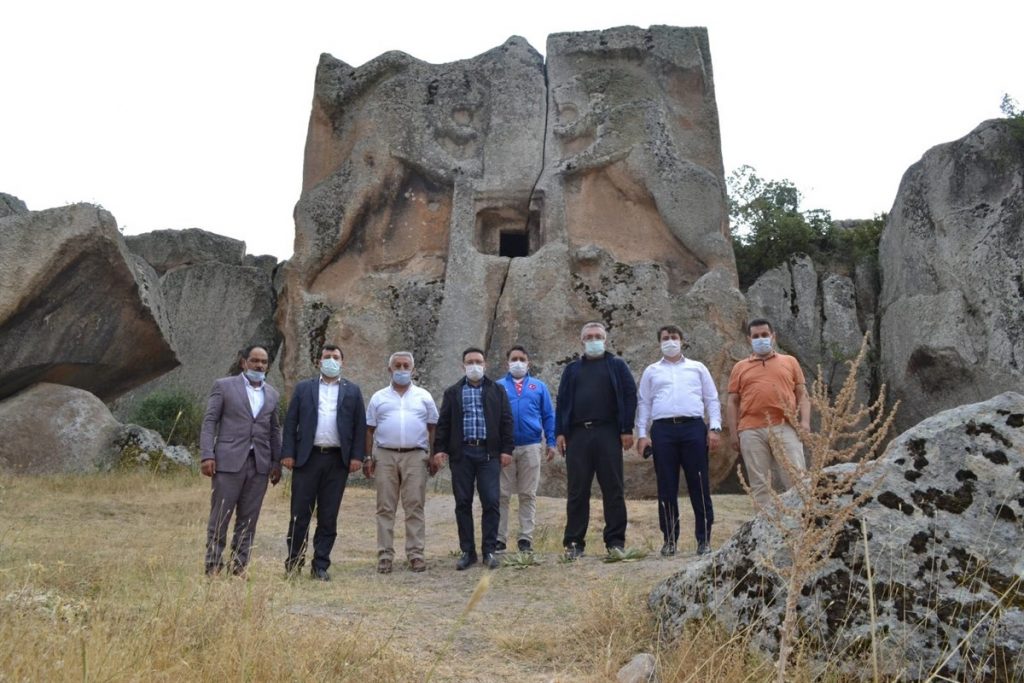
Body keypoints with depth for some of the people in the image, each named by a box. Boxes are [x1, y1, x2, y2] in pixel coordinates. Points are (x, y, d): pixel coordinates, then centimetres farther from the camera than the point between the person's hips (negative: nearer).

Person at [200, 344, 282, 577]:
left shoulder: (272, 393, 15)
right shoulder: (223, 386, 3)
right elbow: (209, 422, -1)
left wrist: (277, 462, 10)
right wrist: (207, 456, -10)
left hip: (260, 464, 4)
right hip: (229, 461, -4)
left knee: (248, 519, 5)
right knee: (220, 517, 0)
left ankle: (239, 566, 13)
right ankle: (213, 566, 8)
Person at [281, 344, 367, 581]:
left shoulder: (352, 391, 9)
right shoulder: (303, 388, 9)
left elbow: (360, 426, 5)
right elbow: (290, 422, 5)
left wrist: (357, 456, -4)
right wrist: (288, 453, -4)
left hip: (338, 460, 1)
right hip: (307, 457, 0)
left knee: (328, 516, 5)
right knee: (300, 513, 2)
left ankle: (320, 566, 12)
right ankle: (294, 562, 15)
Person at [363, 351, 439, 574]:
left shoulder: (424, 397, 10)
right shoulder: (378, 398, 11)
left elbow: (433, 428, 10)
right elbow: (369, 430, 11)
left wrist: (433, 456, 2)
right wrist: (368, 458, 3)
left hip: (415, 456, -1)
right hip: (385, 456, 1)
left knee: (415, 506, -1)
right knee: (385, 507, 2)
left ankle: (415, 554, 4)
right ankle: (385, 555, 6)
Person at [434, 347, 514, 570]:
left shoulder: (497, 391, 10)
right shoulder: (453, 392, 11)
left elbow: (506, 421, 6)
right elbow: (443, 423, 8)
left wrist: (506, 449, -2)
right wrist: (439, 449, -2)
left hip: (489, 453, -1)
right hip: (461, 453, 1)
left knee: (491, 502, -4)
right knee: (463, 503, 4)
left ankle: (489, 550, 6)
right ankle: (467, 551, 12)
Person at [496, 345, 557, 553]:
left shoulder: (539, 386, 13)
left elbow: (548, 416, 11)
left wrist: (551, 443, 3)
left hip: (531, 446, 1)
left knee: (528, 495, 4)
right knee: (501, 495, 0)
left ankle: (526, 539, 11)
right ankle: (499, 539, 6)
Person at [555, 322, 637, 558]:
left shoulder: (617, 366, 10)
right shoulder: (572, 369, 17)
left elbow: (630, 395, 3)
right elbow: (562, 401, 13)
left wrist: (627, 429, -6)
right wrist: (559, 432, 3)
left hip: (608, 433, -2)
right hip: (577, 434, 2)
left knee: (613, 489, 0)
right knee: (577, 490, 3)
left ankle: (616, 541, 6)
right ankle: (574, 542, 8)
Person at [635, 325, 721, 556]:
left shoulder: (697, 368, 17)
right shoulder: (651, 371, 18)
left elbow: (712, 399, 12)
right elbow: (644, 404, 14)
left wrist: (715, 427, -1)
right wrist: (642, 434, 4)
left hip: (693, 427, -1)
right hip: (663, 429, 1)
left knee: (699, 485, -3)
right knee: (666, 487, 1)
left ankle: (704, 539, 4)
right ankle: (670, 539, 8)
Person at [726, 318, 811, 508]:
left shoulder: (790, 362, 17)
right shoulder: (740, 367, 16)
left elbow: (802, 394, 14)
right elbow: (733, 402, 13)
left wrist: (805, 421, -2)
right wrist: (733, 433, 2)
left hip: (785, 427, -1)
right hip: (752, 431, 1)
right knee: (759, 483, 2)